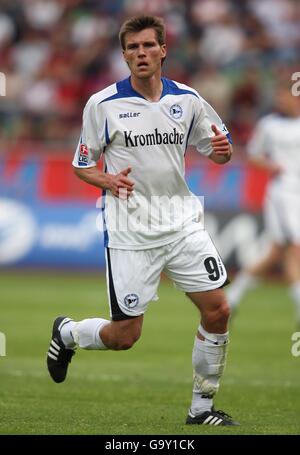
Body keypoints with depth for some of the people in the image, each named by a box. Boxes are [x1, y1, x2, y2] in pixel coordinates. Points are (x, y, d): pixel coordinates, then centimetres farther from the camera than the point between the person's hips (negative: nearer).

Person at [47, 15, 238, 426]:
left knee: (218, 311, -5)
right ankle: (66, 334, 30)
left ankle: (202, 408, 11)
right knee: (124, 335, -3)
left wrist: (222, 149, -11)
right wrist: (108, 181, -18)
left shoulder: (187, 99, 3)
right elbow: (82, 165, 4)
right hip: (129, 233, -3)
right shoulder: (102, 104, -5)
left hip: (182, 223, 4)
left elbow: (219, 150, 14)